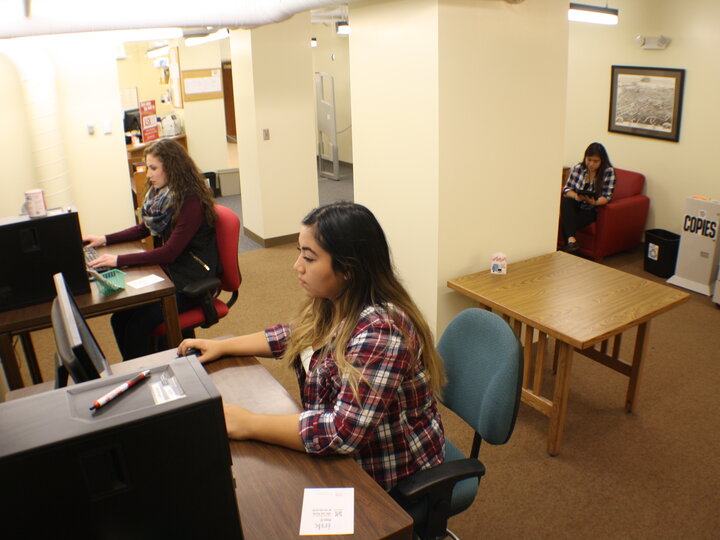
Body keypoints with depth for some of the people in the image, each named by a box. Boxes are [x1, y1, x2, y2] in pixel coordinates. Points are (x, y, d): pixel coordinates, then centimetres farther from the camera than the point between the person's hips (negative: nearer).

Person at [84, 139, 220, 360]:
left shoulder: (191, 201, -19)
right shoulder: (160, 194, 7)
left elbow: (170, 252, -23)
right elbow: (143, 229, 23)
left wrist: (119, 260, -24)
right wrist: (105, 239, 12)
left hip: (191, 283, -8)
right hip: (167, 273, 8)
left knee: (137, 324, -19)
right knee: (119, 319, -8)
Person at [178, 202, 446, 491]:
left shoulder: (380, 330, -32)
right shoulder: (330, 306, -5)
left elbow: (344, 432, -35)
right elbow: (296, 337, 15)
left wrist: (248, 424, -28)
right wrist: (222, 346, 7)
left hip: (384, 479, -7)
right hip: (342, 456, 7)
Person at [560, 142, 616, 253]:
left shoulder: (609, 171, -8)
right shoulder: (578, 167, -2)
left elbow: (607, 197, -11)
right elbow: (566, 189, 0)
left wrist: (594, 202, -33)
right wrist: (575, 196, -23)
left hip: (591, 209, -3)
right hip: (575, 204, 3)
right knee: (566, 201, -34)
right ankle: (571, 240, -48)